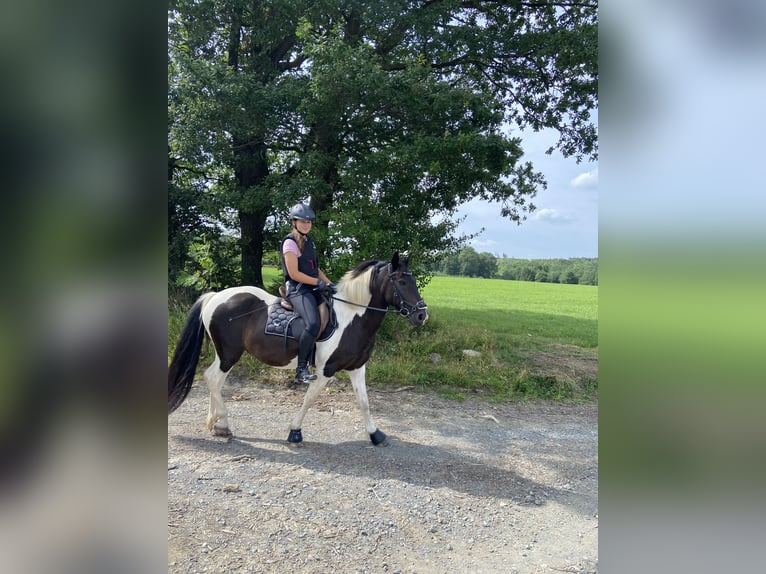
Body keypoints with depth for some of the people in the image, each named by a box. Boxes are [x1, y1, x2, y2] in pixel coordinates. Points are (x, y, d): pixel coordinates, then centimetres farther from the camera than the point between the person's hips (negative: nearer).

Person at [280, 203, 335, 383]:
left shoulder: (308, 241, 19)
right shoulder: (290, 243, -7)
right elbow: (294, 273, -14)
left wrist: (329, 283, 8)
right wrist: (318, 282, -14)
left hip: (312, 289, 10)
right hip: (298, 289, -10)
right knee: (313, 324, -28)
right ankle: (301, 369, -18)